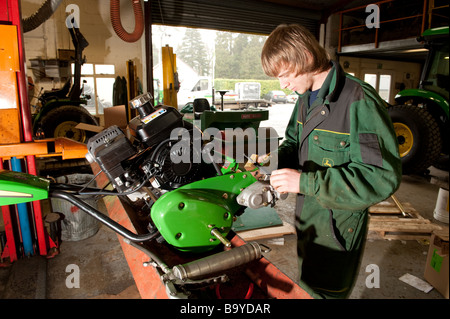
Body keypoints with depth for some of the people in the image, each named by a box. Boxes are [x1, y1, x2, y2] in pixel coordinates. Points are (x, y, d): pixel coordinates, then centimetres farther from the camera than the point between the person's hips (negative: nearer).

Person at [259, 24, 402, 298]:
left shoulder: (359, 101, -24)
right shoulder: (306, 98, 4)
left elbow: (383, 177, -28)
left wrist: (305, 182, -31)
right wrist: (276, 159, -7)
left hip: (337, 226, -7)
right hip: (306, 217, 8)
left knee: (327, 291, 13)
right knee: (307, 285, 26)